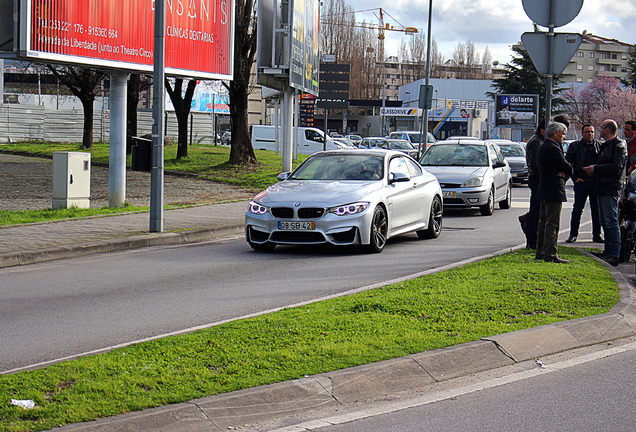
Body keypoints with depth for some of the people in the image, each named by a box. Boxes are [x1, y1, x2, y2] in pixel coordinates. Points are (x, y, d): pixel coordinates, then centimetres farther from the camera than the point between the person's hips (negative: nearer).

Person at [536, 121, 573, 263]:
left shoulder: (543, 148, 15)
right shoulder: (553, 149, -18)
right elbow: (568, 168, -17)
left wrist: (564, 172, -7)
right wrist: (566, 172, 5)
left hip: (544, 190, 11)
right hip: (554, 192, -10)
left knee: (543, 223, 15)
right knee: (552, 224, -8)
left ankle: (540, 252, 21)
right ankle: (550, 255, -7)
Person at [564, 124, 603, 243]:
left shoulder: (599, 146, 9)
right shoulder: (575, 146, 3)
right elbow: (567, 163, 1)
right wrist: (575, 178, -6)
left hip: (596, 183, 2)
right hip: (581, 181, -2)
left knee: (596, 210, 6)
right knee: (577, 209, -1)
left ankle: (597, 235, 13)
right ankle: (573, 234, 5)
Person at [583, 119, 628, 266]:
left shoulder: (619, 145, -10)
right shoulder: (605, 145, 21)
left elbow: (616, 167, -20)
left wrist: (596, 168, -16)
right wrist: (593, 170, 8)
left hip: (611, 189, -10)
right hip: (602, 188, 10)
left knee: (611, 222, -11)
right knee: (605, 222, 13)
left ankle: (614, 255, -12)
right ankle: (607, 252, 19)